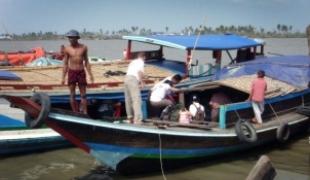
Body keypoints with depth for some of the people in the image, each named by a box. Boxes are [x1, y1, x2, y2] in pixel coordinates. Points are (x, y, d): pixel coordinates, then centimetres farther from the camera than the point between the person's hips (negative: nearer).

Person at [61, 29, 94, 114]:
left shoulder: (83, 47, 0)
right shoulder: (67, 49, -2)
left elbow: (86, 61, 8)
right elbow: (65, 64, 3)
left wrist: (90, 74, 5)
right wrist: (63, 77, 1)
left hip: (81, 72, 0)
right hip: (71, 72, 0)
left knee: (83, 95, 3)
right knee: (72, 95, 3)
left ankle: (85, 113, 8)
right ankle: (75, 113, 13)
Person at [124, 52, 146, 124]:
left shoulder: (133, 62, 28)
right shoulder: (141, 62, 5)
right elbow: (140, 71, -10)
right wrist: (141, 82, -7)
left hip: (126, 78, 9)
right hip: (133, 79, -9)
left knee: (128, 99, 14)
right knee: (136, 99, -13)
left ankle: (130, 117, 21)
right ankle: (137, 120, -22)